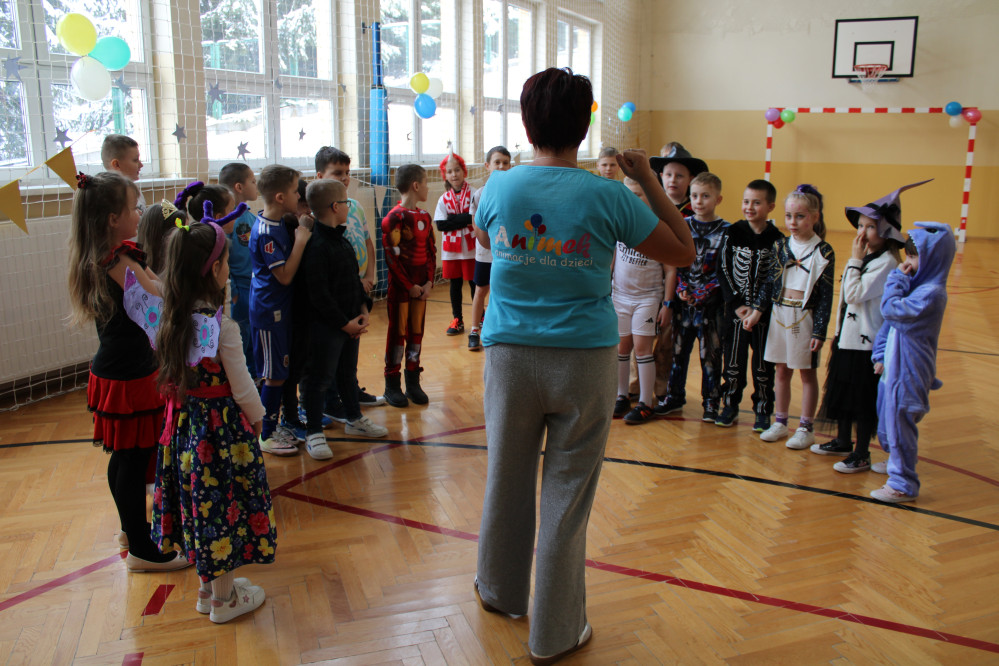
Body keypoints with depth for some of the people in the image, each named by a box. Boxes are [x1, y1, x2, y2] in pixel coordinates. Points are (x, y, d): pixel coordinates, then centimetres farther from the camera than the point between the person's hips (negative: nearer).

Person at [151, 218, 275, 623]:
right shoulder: (223, 326, -21)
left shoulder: (173, 321, -1)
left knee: (203, 504, 19)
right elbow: (241, 388, -15)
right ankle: (225, 599, 22)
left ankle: (209, 588, 35)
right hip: (224, 429, -7)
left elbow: (173, 381, 6)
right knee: (227, 504, 7)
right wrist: (257, 418, 3)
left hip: (185, 426, 7)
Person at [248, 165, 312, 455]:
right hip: (269, 311, -9)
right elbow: (284, 276, -23)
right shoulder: (265, 232, -21)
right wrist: (300, 241, -20)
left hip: (280, 309, 9)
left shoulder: (279, 224, 7)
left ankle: (273, 427, 29)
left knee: (281, 373, 16)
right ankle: (266, 435, 12)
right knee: (275, 375, 0)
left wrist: (301, 233, 3)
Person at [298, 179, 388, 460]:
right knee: (320, 378, 2)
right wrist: (344, 323, -18)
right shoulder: (316, 246, -20)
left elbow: (355, 280, 16)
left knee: (348, 373, 22)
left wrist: (363, 309, 3)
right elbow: (318, 294, -23)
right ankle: (314, 433, 13)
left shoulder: (342, 241, 10)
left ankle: (355, 418, 38)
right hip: (325, 326, -9)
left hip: (350, 323, 9)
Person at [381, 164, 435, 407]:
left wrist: (429, 282, -2)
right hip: (400, 286, -6)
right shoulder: (395, 218, -12)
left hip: (421, 286, 6)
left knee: (416, 332, 11)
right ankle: (392, 385, 11)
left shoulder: (425, 216, 10)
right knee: (398, 333, 1)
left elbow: (431, 252, 11)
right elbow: (392, 257, -15)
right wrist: (409, 286, -14)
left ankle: (413, 383, 21)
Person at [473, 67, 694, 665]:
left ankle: (500, 589, 42)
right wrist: (648, 179, 7)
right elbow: (683, 251, 1)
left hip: (511, 354, 3)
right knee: (567, 493, 8)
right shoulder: (607, 197, -10)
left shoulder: (499, 188, -3)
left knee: (508, 476, 19)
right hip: (584, 359, -2)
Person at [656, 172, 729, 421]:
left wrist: (700, 294, -15)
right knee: (678, 349, 10)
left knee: (710, 354, 5)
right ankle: (674, 396, 24)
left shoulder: (725, 231, -4)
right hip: (683, 300, 3)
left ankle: (711, 402, 17)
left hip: (711, 303, -3)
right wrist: (682, 289, -11)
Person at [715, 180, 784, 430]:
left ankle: (763, 411, 20)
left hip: (764, 311, -1)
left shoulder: (777, 239, -6)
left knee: (763, 363, 6)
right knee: (734, 359, 8)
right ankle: (730, 405, 23)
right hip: (736, 308, 2)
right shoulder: (733, 233, -1)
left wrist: (758, 310, -15)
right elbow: (725, 270, -1)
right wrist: (737, 304, -8)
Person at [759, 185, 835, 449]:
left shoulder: (823, 252, -8)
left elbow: (826, 295, -8)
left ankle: (805, 428, 15)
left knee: (807, 372, 7)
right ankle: (780, 422, 23)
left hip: (806, 316, -4)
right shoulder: (781, 246, 4)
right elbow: (769, 284, 7)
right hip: (780, 313, 4)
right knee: (782, 370, 11)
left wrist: (819, 330, -12)